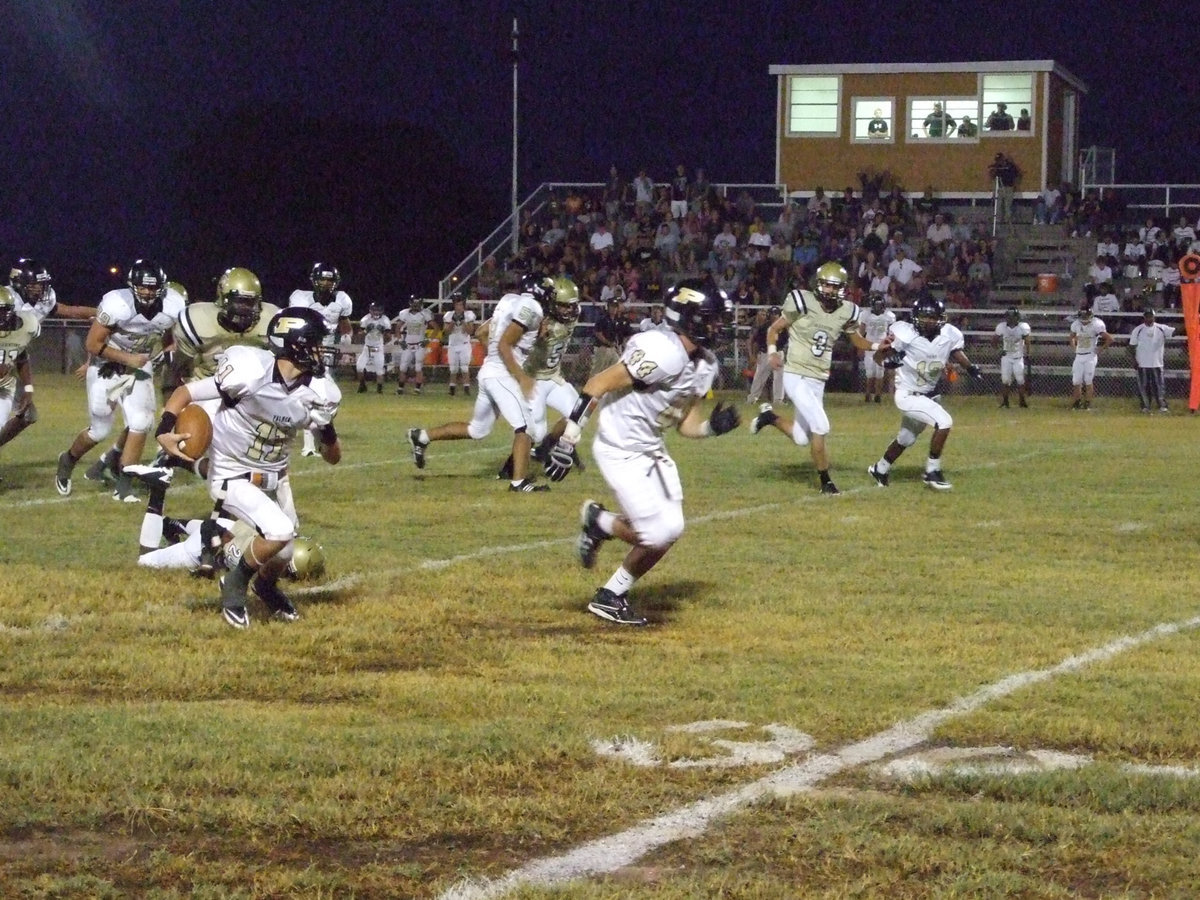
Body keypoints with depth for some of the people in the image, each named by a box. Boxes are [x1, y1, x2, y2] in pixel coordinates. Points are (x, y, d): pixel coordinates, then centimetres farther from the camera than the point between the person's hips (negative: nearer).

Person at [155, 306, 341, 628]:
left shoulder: (318, 394, -12)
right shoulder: (249, 374, -28)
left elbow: (333, 457, -2)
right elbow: (186, 392, -18)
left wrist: (326, 430, -23)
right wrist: (165, 430, -34)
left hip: (273, 478, 6)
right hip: (233, 477, -6)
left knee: (283, 555, 15)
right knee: (279, 532, -25)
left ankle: (266, 585, 53)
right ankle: (235, 585, 3)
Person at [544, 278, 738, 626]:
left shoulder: (704, 365, 4)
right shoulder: (663, 352, -25)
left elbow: (686, 423, 11)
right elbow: (599, 383, -24)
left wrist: (713, 426, -11)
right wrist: (569, 438, -26)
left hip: (652, 451, 10)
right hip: (621, 451, -10)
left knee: (668, 531, 9)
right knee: (658, 534, -13)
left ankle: (611, 597, 23)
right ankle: (598, 520, 14)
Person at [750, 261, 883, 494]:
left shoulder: (846, 311, 1)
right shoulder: (803, 303, -12)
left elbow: (857, 340, 16)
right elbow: (774, 329, -5)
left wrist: (877, 346, -3)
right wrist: (772, 351, -23)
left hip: (818, 380, 6)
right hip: (796, 376, -6)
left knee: (801, 438, 10)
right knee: (820, 427, -16)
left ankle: (770, 415, 36)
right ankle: (826, 481, 0)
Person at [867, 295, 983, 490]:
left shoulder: (949, 335, -11)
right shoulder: (906, 335, -23)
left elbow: (956, 351, 8)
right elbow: (878, 355, -19)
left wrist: (970, 367, -10)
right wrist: (886, 360, -41)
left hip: (930, 395, 7)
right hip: (908, 395, -7)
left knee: (906, 438, 22)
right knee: (944, 422, -22)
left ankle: (880, 469, 45)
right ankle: (932, 471, -8)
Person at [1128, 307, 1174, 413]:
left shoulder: (1161, 328, 2)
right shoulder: (1138, 330, -1)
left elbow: (1175, 331, -8)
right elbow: (1132, 346, 3)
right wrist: (1134, 359, -5)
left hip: (1157, 363, 0)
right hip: (1142, 364, 0)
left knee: (1159, 385, 0)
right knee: (1143, 386, 3)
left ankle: (1162, 406, 4)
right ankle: (1145, 406, 10)